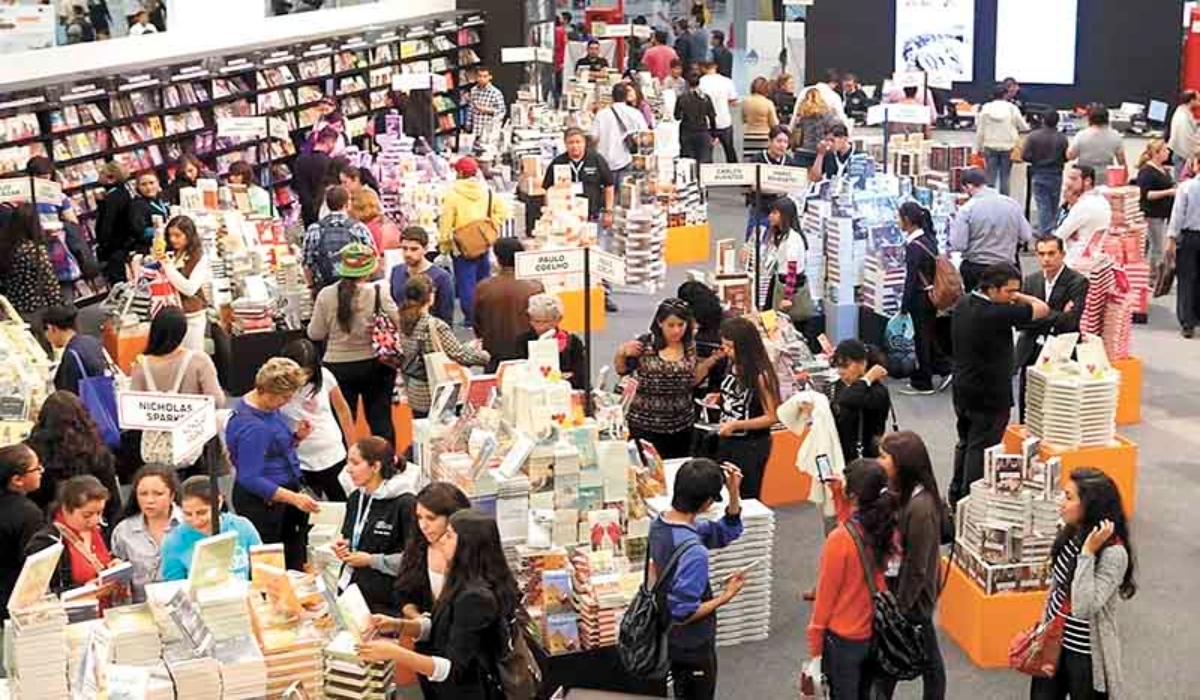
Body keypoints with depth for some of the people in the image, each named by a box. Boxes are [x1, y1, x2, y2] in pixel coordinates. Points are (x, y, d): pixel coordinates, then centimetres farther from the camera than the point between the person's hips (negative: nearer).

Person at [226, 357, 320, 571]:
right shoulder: (252, 427, -24)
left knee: (294, 560, 11)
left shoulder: (268, 408, 5)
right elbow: (250, 479, -25)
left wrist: (297, 437, 0)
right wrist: (294, 498, -29)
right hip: (262, 502, -9)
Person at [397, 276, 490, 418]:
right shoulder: (436, 326, -21)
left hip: (415, 394, 7)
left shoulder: (404, 323, 0)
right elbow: (461, 356, -19)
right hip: (436, 396, -7)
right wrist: (485, 356, 2)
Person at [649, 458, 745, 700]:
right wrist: (725, 597, -19)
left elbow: (727, 531, 3)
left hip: (670, 638, 8)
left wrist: (734, 493, -12)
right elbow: (684, 613, -31)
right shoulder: (693, 551, -35)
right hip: (692, 645, -8)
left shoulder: (659, 523, -6)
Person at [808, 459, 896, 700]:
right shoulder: (887, 529, -9)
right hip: (875, 633, 6)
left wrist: (814, 646, -6)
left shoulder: (839, 540, -26)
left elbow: (826, 596, -17)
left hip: (844, 640, -6)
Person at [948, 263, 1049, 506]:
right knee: (980, 450, 1)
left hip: (963, 390, 9)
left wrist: (1010, 297, 4)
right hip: (989, 395, -9)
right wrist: (1017, 297, -5)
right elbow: (1043, 309, -19)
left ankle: (957, 495, 31)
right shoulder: (996, 314, -25)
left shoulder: (963, 304, 1)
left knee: (965, 443, 21)